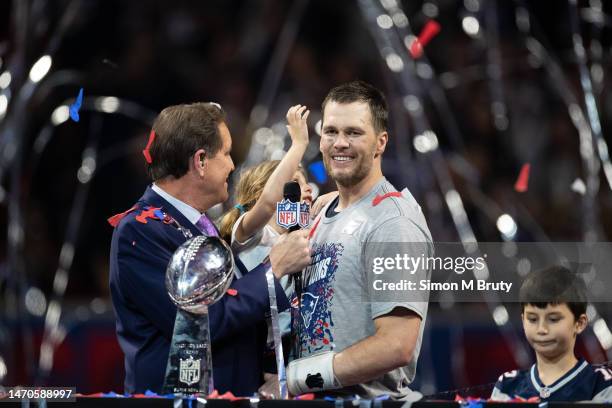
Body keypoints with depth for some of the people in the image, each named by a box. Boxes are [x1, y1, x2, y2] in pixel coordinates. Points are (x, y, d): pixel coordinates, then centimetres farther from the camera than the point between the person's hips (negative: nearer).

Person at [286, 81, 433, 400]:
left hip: (367, 398, -8)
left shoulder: (393, 222, -17)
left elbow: (397, 346, -25)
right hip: (313, 400, 8)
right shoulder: (325, 214, 11)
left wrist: (295, 376, -20)